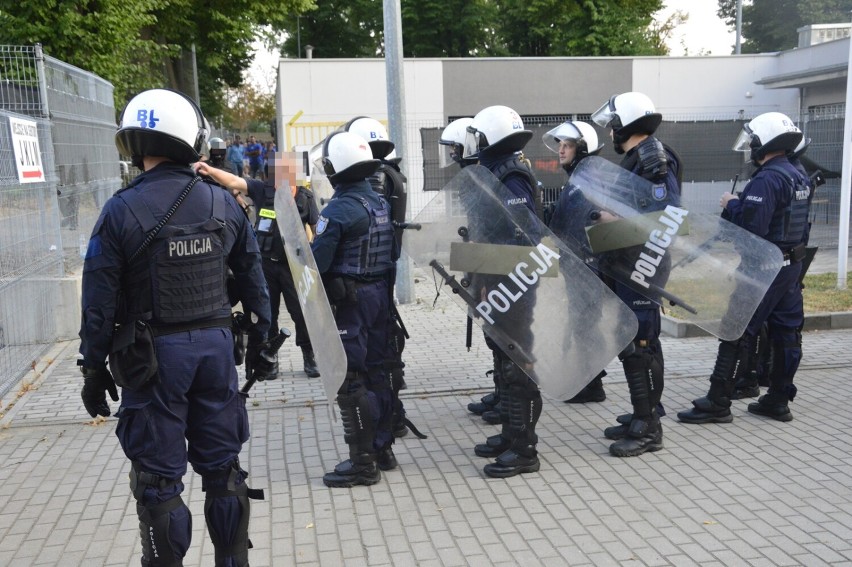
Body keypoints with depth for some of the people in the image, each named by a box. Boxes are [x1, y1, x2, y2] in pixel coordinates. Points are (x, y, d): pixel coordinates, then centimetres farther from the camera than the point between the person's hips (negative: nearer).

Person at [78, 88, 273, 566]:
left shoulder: (121, 211, -11)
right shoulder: (223, 204, -1)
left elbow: (100, 302, -8)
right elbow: (254, 277, 7)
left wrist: (94, 368, 2)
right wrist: (260, 338, 18)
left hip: (153, 354, -3)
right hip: (217, 346, 4)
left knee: (158, 479, 8)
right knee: (223, 468, 16)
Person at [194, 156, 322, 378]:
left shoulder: (305, 197, -4)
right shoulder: (263, 189, -5)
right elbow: (234, 181, -15)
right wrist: (210, 171, -32)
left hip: (293, 265, -1)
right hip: (266, 263, 1)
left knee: (301, 312, 2)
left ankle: (309, 357, 17)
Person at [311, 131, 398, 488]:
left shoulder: (338, 210, -17)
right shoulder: (381, 203, 7)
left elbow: (316, 261, -19)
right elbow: (392, 253, 13)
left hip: (347, 300, -8)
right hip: (379, 293, 8)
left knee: (350, 379, -1)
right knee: (375, 371, 16)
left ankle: (362, 462, 5)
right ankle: (382, 448, 26)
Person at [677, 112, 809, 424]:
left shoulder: (766, 180, -19)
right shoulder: (799, 177, 11)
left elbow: (752, 228, -25)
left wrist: (732, 204, -11)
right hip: (793, 265, 10)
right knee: (786, 333, 12)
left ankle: (718, 403, -1)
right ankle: (778, 400, 21)